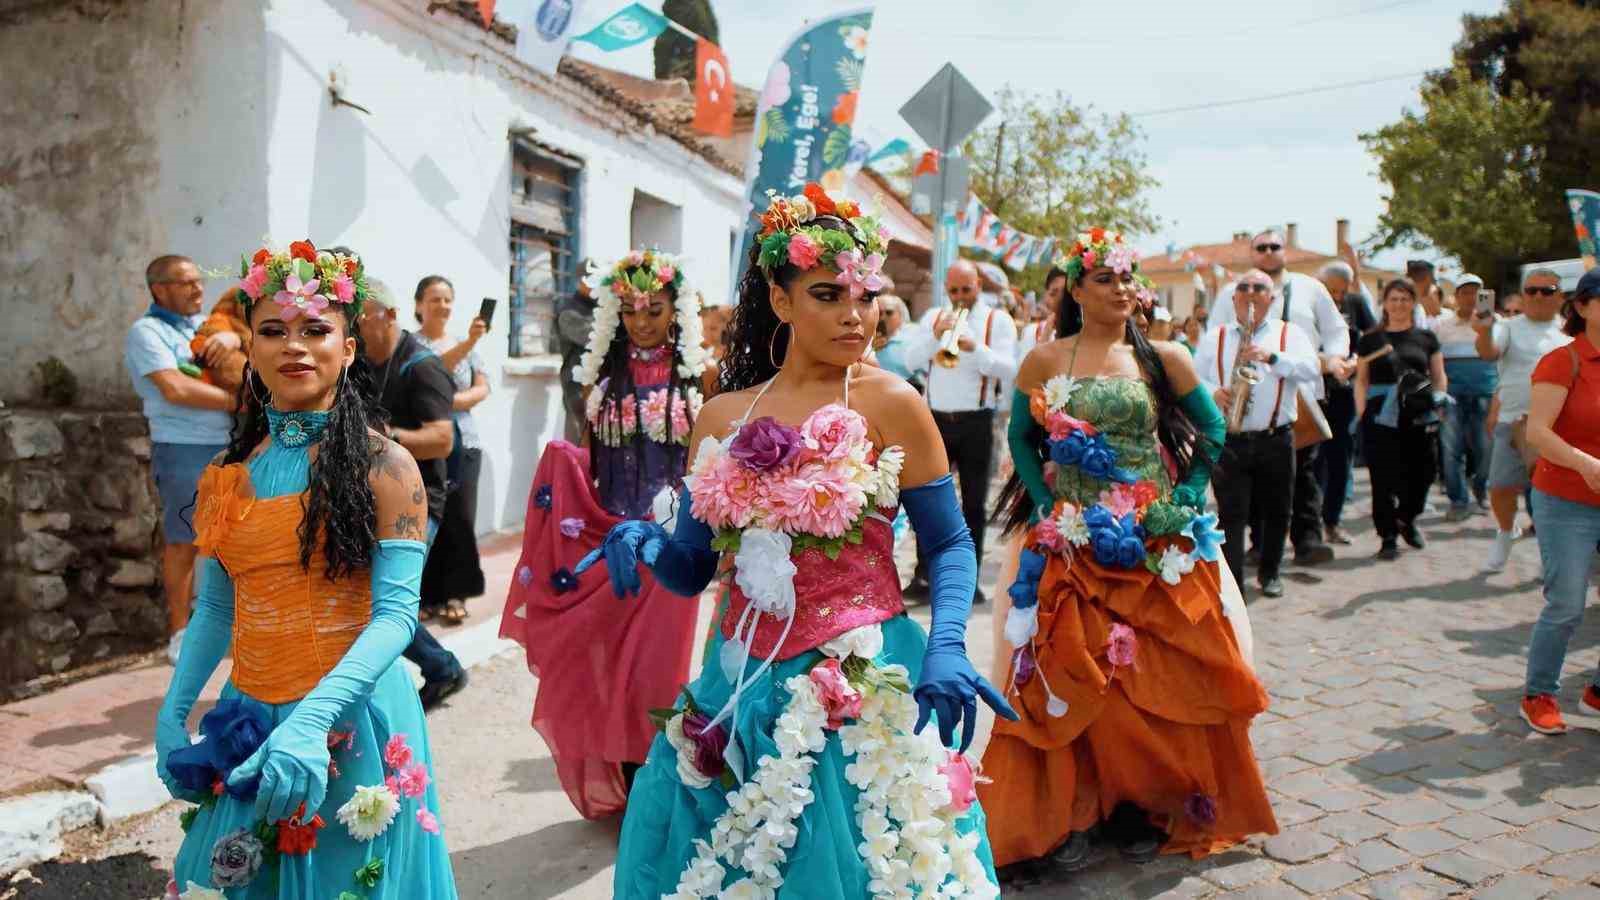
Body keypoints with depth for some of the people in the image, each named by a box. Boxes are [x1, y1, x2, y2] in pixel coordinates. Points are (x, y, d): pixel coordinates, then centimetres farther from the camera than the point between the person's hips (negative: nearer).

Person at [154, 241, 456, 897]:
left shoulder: (383, 466, -10)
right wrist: (172, 715, 7)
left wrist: (312, 718, -28)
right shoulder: (230, 472, 5)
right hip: (248, 723, 5)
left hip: (350, 721, -5)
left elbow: (395, 614, -17)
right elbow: (216, 609, 12)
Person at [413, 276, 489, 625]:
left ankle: (455, 593, 11)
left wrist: (454, 401, -13)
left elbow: (483, 388, 5)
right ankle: (425, 594, 10)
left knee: (461, 517, 2)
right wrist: (467, 343, -32)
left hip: (463, 441, 4)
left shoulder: (468, 344, 13)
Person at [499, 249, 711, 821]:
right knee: (607, 660, 9)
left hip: (669, 536, -3)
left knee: (656, 662, 2)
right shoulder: (603, 372, 6)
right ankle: (620, 786, 25)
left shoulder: (697, 372, -2)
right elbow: (588, 456, 11)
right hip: (606, 533, 3)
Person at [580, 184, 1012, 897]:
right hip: (741, 691, 4)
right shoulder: (722, 417, 4)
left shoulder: (888, 403, -7)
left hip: (862, 691, -3)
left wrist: (946, 649, -20)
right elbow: (691, 570, 7)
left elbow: (950, 545, -4)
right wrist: (643, 542, -14)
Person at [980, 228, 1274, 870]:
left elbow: (1211, 431, 10)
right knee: (1072, 680, 1)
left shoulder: (1164, 359, 4)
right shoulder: (1044, 361, 3)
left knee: (1156, 680, 5)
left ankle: (1141, 807, 22)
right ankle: (1070, 813, 13)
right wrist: (1046, 505, -3)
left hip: (1157, 548, 1)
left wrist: (1184, 499, -1)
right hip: (1071, 548, -1)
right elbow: (1020, 438, 9)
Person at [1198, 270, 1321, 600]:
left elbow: (1311, 368, -8)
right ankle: (1232, 582, -5)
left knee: (1276, 511, 11)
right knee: (1231, 514, -6)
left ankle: (1269, 573, 30)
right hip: (1227, 439, 0)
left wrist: (1272, 357, -22)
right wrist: (1213, 392, -11)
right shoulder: (1216, 338, 12)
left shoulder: (1289, 333, 8)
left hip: (1275, 439, 1)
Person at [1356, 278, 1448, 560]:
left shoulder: (1426, 338, 11)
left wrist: (1438, 402, -3)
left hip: (1418, 417, 2)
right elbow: (1361, 380, 8)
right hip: (1381, 417, -1)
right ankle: (1388, 537, 7)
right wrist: (1361, 411, -4)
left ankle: (1407, 520, 31)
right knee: (1383, 477, -2)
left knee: (1421, 472, 4)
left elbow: (1439, 377, 14)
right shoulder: (1370, 340, 8)